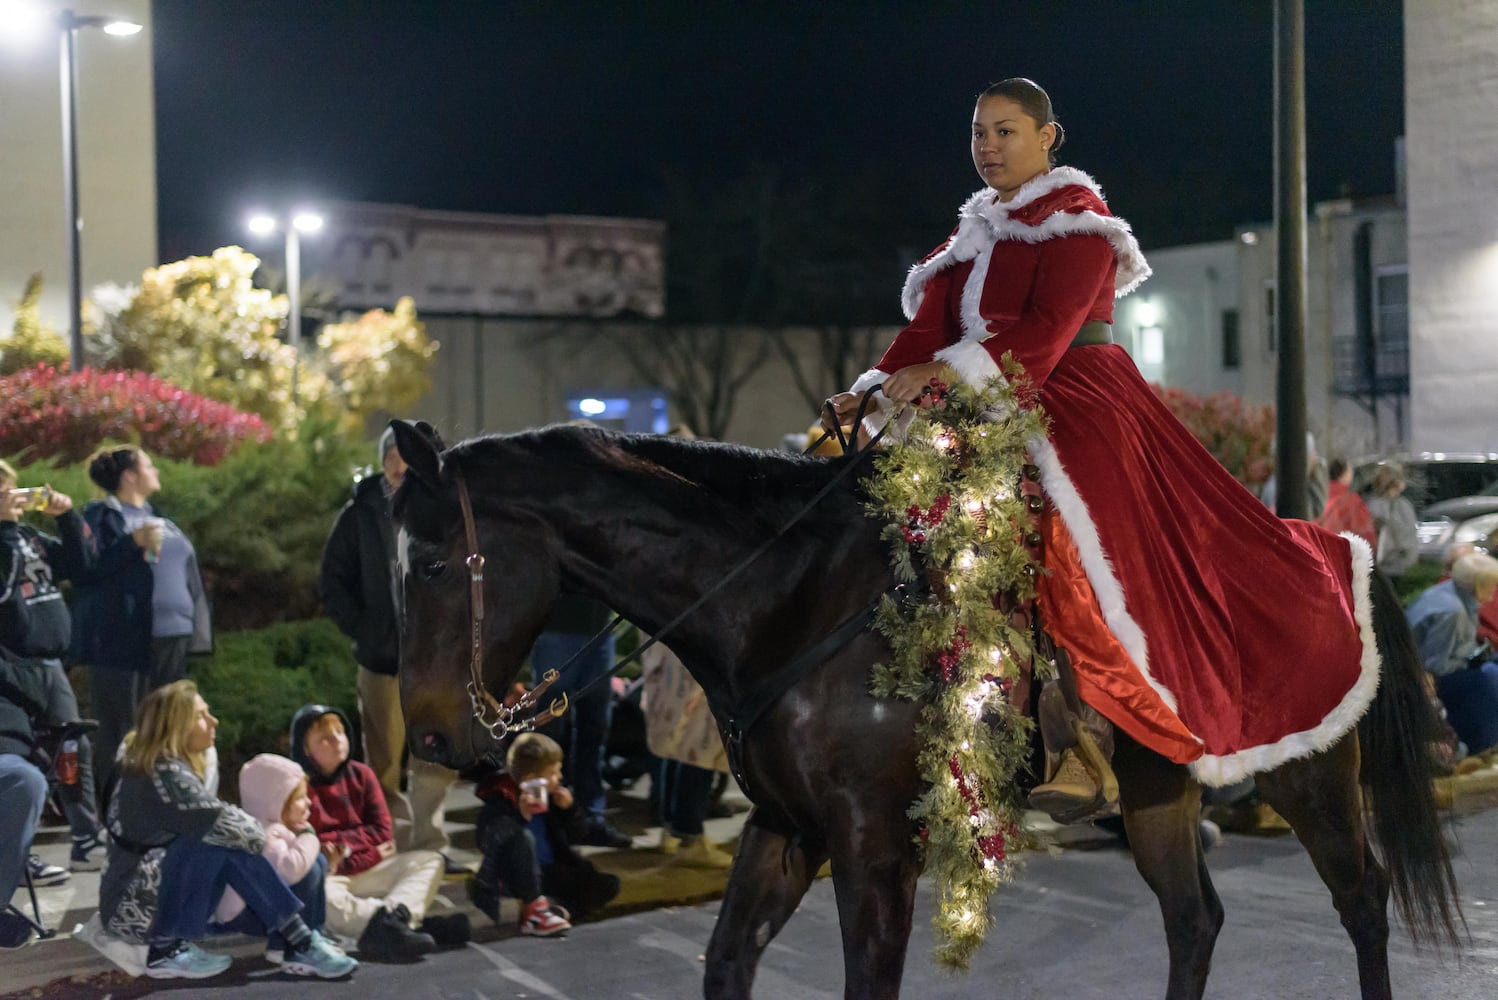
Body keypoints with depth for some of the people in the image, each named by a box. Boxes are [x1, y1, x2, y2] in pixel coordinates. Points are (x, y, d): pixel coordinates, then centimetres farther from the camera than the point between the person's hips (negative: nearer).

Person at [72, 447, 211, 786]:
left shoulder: (157, 517, 21)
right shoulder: (100, 516, -1)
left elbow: (186, 570, 23)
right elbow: (84, 567, -14)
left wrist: (197, 626, 16)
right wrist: (134, 543, -20)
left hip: (171, 638, 7)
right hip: (124, 640, -7)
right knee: (119, 734, -6)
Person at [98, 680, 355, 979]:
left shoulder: (157, 767, 11)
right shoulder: (165, 774, -19)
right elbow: (237, 829, -22)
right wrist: (273, 839, -3)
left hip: (153, 897, 9)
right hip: (134, 908, -9)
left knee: (229, 842, -5)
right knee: (220, 840, -23)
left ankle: (299, 943, -11)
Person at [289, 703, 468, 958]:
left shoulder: (361, 775, 6)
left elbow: (383, 832, 3)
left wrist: (341, 844, -10)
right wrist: (363, 841, -12)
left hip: (366, 870, 6)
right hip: (326, 877, -6)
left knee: (429, 861, -7)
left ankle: (389, 922, -40)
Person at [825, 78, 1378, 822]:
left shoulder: (1074, 218, -1)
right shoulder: (972, 237, 22)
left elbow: (1048, 328, -16)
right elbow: (930, 327, 9)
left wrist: (953, 368, -28)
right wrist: (877, 390, -10)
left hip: (1076, 403, -8)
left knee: (1056, 541, -29)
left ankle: (1080, 747, -30)